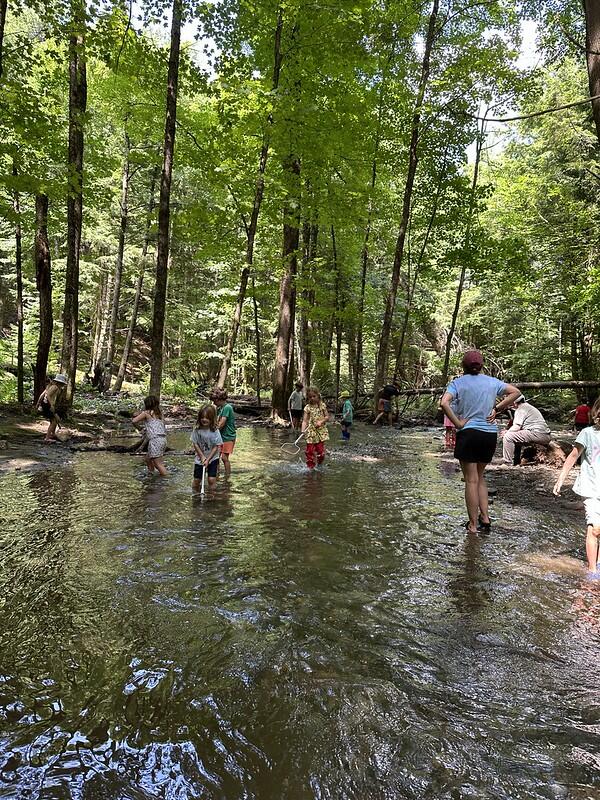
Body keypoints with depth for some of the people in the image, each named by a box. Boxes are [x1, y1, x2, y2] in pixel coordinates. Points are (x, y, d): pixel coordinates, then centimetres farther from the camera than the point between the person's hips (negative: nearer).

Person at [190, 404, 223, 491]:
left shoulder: (215, 431, -16)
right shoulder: (197, 429, -11)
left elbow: (216, 447, -12)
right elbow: (195, 444, -5)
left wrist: (208, 459, -14)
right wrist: (202, 457, -10)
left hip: (213, 458, -2)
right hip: (200, 458, 2)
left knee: (211, 479, -9)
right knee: (196, 480, 6)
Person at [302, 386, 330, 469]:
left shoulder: (322, 405, 3)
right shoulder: (307, 407, 0)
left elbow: (327, 417, 6)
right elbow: (305, 420, -7)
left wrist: (321, 421, -12)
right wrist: (303, 430, -22)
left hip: (321, 431, 0)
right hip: (311, 431, 0)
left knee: (320, 450, -4)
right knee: (309, 451, -1)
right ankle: (310, 467, 14)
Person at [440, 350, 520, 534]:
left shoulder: (458, 383, -4)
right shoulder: (492, 382, 7)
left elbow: (444, 403, -20)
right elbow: (515, 392, 11)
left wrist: (457, 423, -12)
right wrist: (497, 409, 6)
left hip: (468, 434, -4)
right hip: (490, 434, 4)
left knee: (471, 480, 2)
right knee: (480, 477, 20)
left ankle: (473, 524, 8)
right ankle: (485, 518, 16)